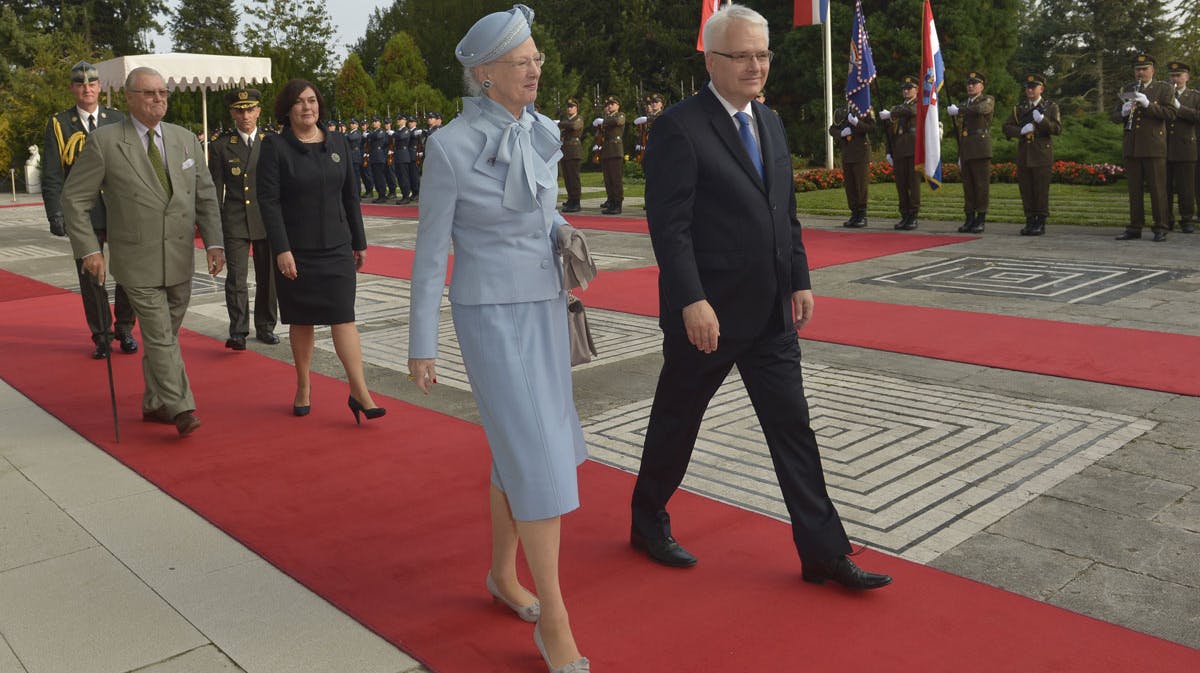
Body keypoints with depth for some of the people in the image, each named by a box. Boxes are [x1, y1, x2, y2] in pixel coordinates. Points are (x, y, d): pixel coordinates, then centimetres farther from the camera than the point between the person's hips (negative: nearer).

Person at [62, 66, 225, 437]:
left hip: (180, 260, 5)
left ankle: (155, 403, 27)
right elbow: (74, 198, -2)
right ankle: (180, 408, -3)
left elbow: (206, 196, 10)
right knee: (160, 338, -7)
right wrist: (89, 250, -8)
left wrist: (214, 242, 0)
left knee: (164, 334, 14)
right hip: (138, 262, -4)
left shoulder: (186, 139, 7)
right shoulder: (105, 142, -6)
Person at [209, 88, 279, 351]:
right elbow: (216, 189, 3)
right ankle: (238, 332, -5)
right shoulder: (221, 146, 2)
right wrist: (215, 228, -1)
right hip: (235, 222, -2)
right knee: (236, 278, -8)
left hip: (268, 220, 2)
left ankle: (265, 327, 22)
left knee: (267, 278, 9)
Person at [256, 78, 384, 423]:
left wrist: (359, 242, 10)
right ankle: (303, 388, 23)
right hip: (296, 250, -2)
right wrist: (281, 249, -17)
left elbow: (350, 196, 11)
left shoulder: (338, 143, 8)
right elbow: (268, 200, -9)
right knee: (301, 320, 8)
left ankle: (359, 392, -6)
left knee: (343, 316, -6)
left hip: (336, 247, 2)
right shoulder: (275, 146, -3)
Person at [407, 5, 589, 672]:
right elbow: (430, 251, -10)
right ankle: (554, 619, 3)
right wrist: (421, 347, -7)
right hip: (490, 316, -7)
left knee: (520, 449, 14)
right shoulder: (450, 146, -14)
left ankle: (503, 574, 34)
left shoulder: (540, 133, 5)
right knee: (539, 460, -10)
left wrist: (569, 241, -3)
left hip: (543, 306, 7)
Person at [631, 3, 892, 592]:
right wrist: (692, 301, -22)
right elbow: (668, 224, -17)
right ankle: (648, 523, 33)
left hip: (771, 313, 7)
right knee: (676, 422, 11)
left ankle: (824, 553, 16)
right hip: (707, 312, -7)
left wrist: (800, 281, 9)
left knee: (793, 427, 7)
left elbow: (786, 213, 16)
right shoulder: (680, 126, -12)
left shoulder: (769, 123, 12)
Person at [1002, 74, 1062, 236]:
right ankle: (1030, 222, 10)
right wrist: (1021, 130, -13)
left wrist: (1042, 120, -19)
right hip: (1024, 156, 3)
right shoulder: (1019, 109, 14)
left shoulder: (1051, 107, 6)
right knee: (1026, 191, 3)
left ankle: (1041, 224, 2)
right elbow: (1007, 128, 6)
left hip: (1042, 156, -3)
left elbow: (1058, 129, -4)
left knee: (1041, 190, -4)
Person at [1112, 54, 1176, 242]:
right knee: (1135, 189, 6)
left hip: (1154, 147, -4)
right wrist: (1123, 112, -10)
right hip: (1131, 147, 4)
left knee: (1157, 189, -3)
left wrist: (1148, 104, -18)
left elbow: (1170, 114, -6)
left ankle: (1160, 229, 1)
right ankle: (1135, 228, 11)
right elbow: (1115, 116, 13)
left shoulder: (1164, 89, 5)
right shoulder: (1127, 90, 15)